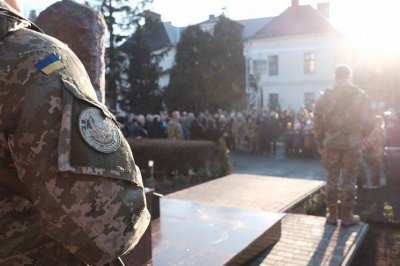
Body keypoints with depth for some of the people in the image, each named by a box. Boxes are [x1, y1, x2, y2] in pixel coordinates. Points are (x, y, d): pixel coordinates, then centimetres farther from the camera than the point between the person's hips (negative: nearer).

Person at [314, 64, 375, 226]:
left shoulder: (325, 97, 1)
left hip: (331, 143, 1)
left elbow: (318, 123, 1)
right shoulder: (360, 96, -2)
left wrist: (320, 144, 10)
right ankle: (347, 216, 14)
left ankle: (332, 215, 15)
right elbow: (370, 121, -3)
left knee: (332, 179, 9)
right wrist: (361, 136, 13)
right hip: (353, 143, -1)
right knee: (350, 180, 7)